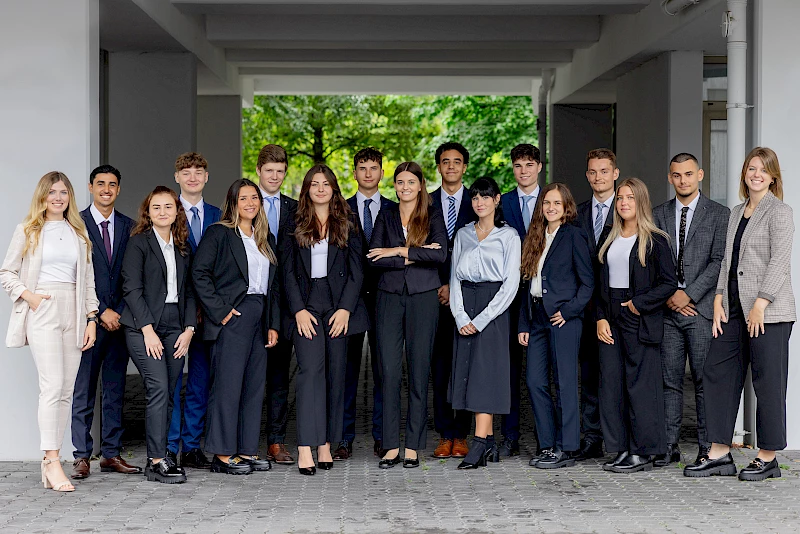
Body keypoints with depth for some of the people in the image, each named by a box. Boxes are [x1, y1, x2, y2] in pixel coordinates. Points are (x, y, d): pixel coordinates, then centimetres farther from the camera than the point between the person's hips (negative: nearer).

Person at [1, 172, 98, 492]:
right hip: (42, 311, -4)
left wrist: (91, 318, 8)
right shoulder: (27, 231, 7)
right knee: (52, 386, -16)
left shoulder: (79, 233, 17)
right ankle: (52, 462, -17)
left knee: (66, 390, 1)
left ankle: (50, 460, 5)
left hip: (73, 312, 4)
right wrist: (27, 295, -9)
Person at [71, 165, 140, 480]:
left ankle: (111, 454, 12)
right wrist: (101, 311, -10)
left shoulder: (128, 227, 12)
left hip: (119, 317, 4)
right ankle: (82, 456, 3)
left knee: (115, 390, 7)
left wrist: (120, 312, -2)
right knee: (83, 391, -2)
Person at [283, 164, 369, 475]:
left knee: (336, 372, 2)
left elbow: (356, 271, 4)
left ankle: (326, 444, 9)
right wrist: (299, 309, -7)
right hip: (306, 303, -1)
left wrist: (345, 309, -8)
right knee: (310, 369, -14)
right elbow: (288, 271, 5)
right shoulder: (295, 225, 9)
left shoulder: (347, 224, 9)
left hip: (339, 303, 2)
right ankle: (305, 448, -20)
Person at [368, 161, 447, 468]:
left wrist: (397, 250, -12)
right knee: (390, 371, -3)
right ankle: (391, 446, 2)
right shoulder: (385, 216, 11)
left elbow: (441, 254, -12)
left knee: (419, 371, 0)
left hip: (423, 297, -2)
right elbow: (373, 258, -2)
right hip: (390, 297, 2)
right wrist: (414, 257, -11)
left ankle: (413, 447, 5)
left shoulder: (432, 216, 5)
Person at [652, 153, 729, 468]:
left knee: (705, 380, -2)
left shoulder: (719, 214, 2)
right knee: (669, 380, 5)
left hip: (702, 308, -3)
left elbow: (719, 261, -5)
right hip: (668, 309, 3)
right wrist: (669, 295, -4)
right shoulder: (658, 215, 12)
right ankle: (669, 446, 11)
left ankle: (707, 448, 5)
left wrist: (689, 294, -11)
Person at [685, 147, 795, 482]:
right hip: (733, 310, 8)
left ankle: (768, 458, 8)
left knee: (768, 382, -1)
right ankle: (720, 454, 11)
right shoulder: (736, 213, 17)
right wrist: (718, 300, 6)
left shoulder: (779, 212, -5)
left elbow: (779, 262, -12)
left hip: (769, 311, -8)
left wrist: (760, 305, -18)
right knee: (717, 374, 5)